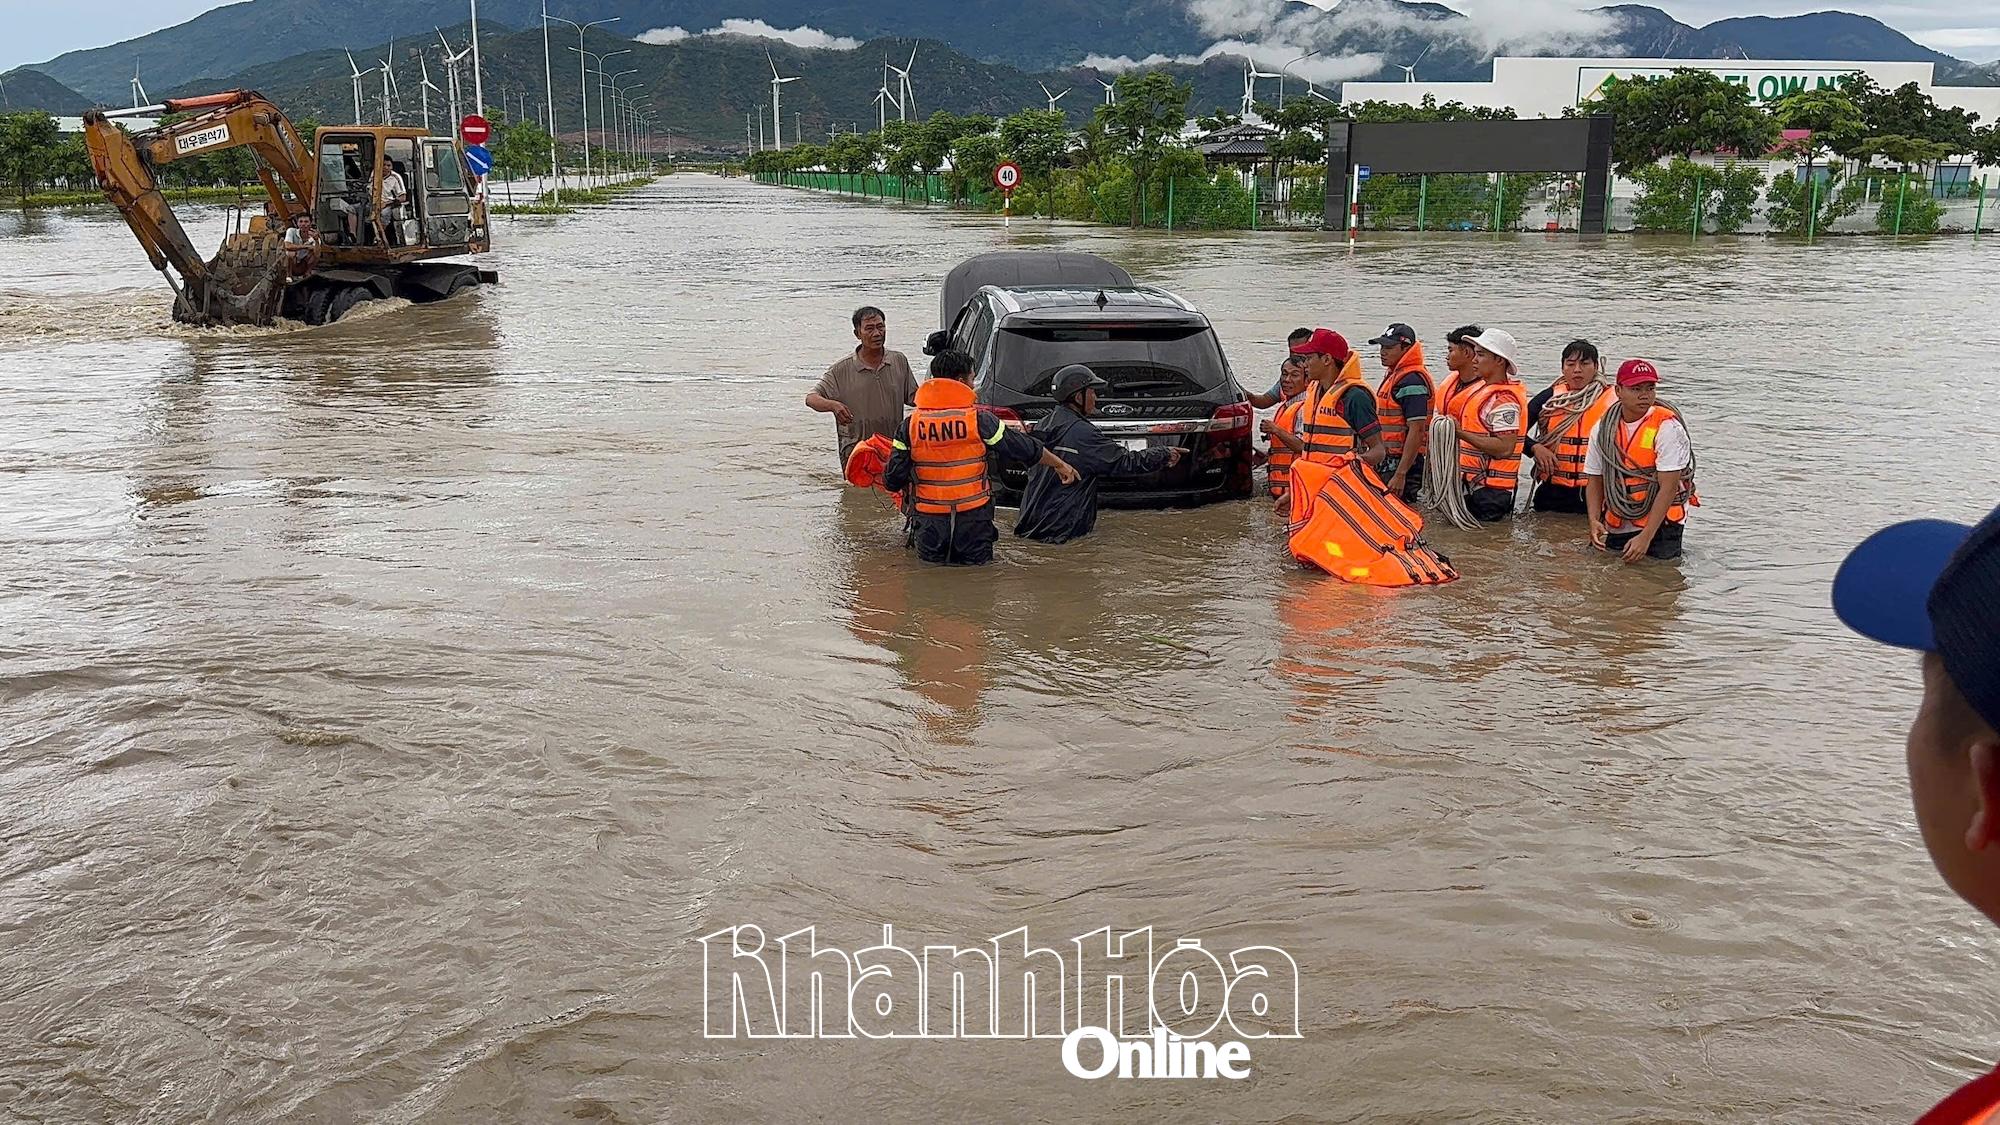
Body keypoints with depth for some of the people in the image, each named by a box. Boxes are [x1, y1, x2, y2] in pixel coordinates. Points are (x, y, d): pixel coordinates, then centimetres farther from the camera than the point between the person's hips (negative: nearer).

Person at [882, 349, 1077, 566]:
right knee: (977, 564, 11)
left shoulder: (910, 425, -3)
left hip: (929, 521, 2)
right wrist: (1060, 465, 18)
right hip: (972, 519, -1)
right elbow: (1026, 449, 2)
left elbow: (893, 481, -3)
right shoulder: (979, 420, -8)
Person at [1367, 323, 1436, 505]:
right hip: (1390, 462, 11)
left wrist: (1400, 474, -26)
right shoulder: (1394, 375, 17)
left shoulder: (1412, 381, -16)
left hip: (1404, 463, -11)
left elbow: (1416, 431, -23)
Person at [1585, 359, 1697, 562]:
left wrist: (1645, 537, -21)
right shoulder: (1603, 429, 3)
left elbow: (1668, 488, -17)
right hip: (1615, 529, 5)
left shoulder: (1667, 427, -13)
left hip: (1659, 526, -5)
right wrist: (1594, 521, -10)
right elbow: (1594, 481, 8)